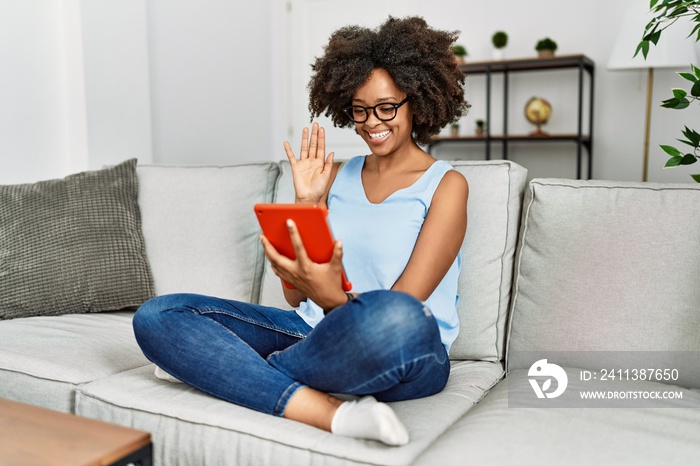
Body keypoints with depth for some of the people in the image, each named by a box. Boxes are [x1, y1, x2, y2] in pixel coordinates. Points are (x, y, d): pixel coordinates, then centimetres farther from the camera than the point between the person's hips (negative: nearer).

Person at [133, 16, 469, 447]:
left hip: (407, 357, -4)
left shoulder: (445, 185, 2)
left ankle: (227, 369, -15)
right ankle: (330, 412, -25)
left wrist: (331, 297, -31)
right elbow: (297, 297, 9)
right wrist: (307, 204, -1)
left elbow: (400, 307, -12)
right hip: (315, 330, 5)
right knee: (156, 315, -10)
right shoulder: (337, 176, 15)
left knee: (396, 318, -43)